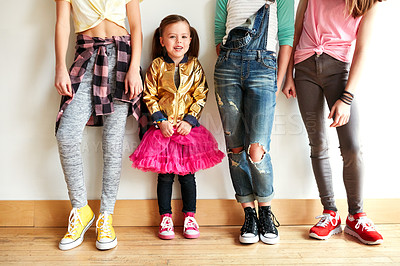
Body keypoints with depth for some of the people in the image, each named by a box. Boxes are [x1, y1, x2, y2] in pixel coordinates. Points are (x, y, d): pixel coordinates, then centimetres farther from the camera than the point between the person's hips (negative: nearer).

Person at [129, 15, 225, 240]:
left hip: (188, 127, 0)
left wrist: (189, 120, -9)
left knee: (187, 175, 6)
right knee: (165, 175, 5)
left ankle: (190, 216, 21)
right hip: (163, 128, 0)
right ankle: (166, 218, 19)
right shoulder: (157, 66, 1)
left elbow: (201, 97, 1)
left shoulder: (194, 66, 3)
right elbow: (150, 97, 0)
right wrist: (160, 121, -9)